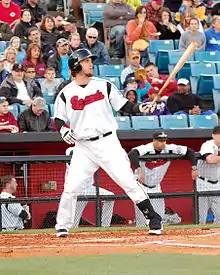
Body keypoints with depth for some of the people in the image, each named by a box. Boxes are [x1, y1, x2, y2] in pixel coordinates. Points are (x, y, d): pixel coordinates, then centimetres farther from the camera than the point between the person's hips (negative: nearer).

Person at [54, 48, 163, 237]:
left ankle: (154, 219, 2)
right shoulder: (66, 93, 2)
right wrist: (63, 130, -11)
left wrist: (140, 108, -10)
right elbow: (58, 119, 10)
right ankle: (63, 226, 10)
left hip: (108, 142, 0)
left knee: (128, 182, -5)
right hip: (83, 147, 0)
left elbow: (123, 105, 7)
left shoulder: (104, 85, 4)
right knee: (71, 187, -6)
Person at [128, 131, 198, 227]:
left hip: (156, 187, 5)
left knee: (159, 216, 4)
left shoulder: (170, 149, -10)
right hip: (141, 186, -5)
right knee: (142, 216, -9)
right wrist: (139, 170, -56)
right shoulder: (146, 149, -25)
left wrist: (194, 168, -16)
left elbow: (189, 152, -4)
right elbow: (132, 154, -44)